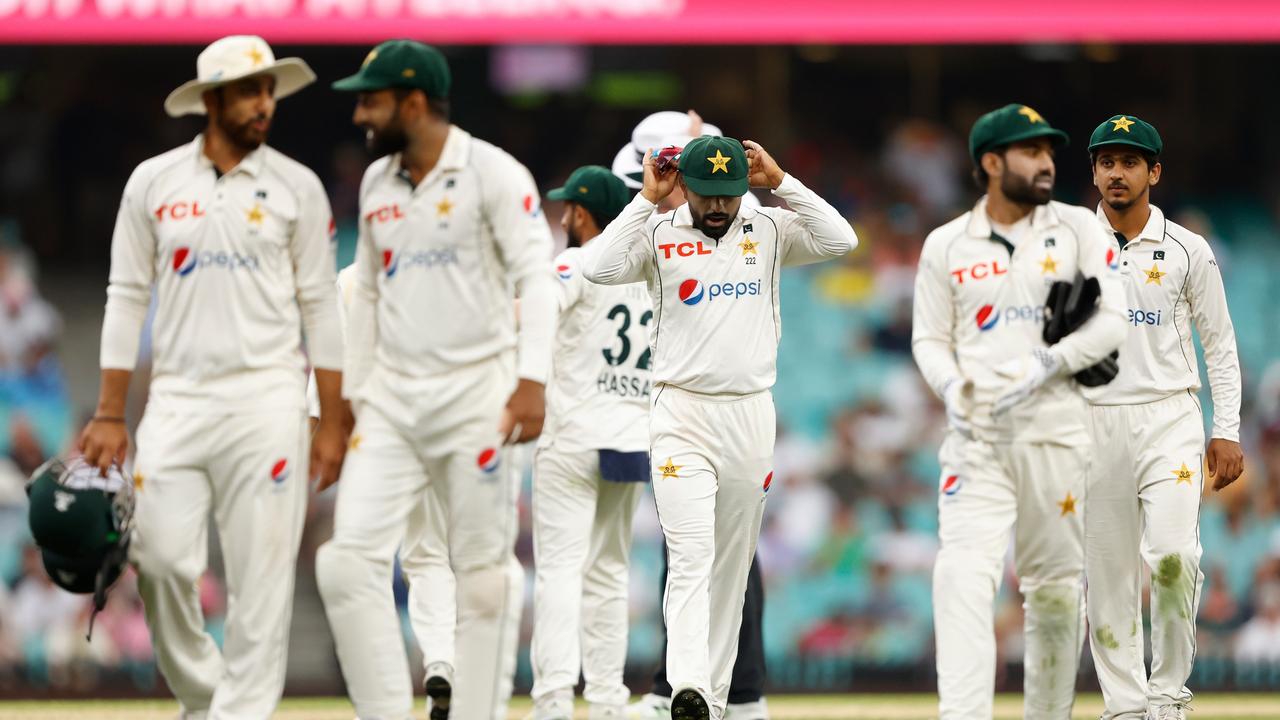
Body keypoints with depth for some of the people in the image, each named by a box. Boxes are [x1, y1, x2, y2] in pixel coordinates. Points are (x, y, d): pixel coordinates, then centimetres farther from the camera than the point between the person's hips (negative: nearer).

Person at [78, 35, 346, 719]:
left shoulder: (296, 188, 4)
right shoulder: (153, 182, 6)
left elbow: (319, 306, 5)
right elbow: (127, 298, 8)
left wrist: (332, 423, 1)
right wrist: (109, 414, 2)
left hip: (266, 400, -1)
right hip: (176, 400, 1)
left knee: (261, 577, -5)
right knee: (162, 561, -4)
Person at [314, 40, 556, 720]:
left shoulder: (492, 174, -6)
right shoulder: (376, 184, 13)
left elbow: (535, 278, -11)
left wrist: (532, 381, -21)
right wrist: (351, 395, 17)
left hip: (476, 390, -6)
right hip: (392, 398, 6)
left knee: (483, 573, -2)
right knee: (348, 560, -7)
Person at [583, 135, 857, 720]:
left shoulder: (768, 231, 7)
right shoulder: (658, 236, 0)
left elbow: (840, 239, -7)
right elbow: (598, 267, -17)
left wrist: (780, 182, -8)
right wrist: (647, 199, -13)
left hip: (750, 415, 3)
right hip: (680, 415, -3)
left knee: (732, 567, 8)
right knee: (690, 557, -17)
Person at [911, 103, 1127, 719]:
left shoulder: (1077, 229, 5)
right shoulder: (946, 245, 7)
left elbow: (1114, 320, -1)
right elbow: (929, 337, 10)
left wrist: (1047, 365, -15)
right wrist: (951, 385, -11)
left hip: (1055, 433, 0)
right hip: (976, 436, 0)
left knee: (1056, 588, 6)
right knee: (962, 577, -16)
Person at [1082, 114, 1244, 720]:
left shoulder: (1188, 251, 3)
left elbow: (1220, 344, 7)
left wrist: (1227, 432, -1)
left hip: (1169, 419, -2)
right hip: (1094, 422, 2)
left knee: (1172, 554, -20)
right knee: (1107, 574, 0)